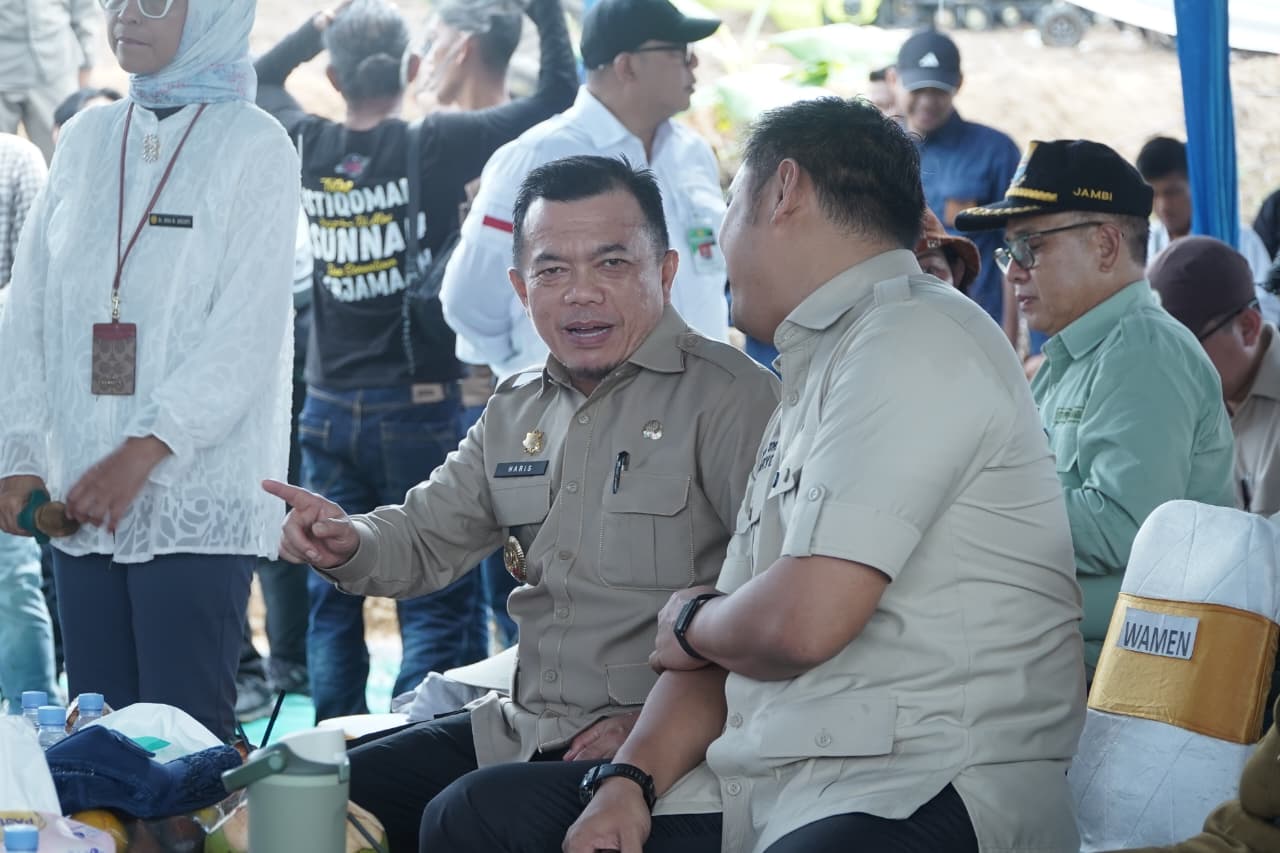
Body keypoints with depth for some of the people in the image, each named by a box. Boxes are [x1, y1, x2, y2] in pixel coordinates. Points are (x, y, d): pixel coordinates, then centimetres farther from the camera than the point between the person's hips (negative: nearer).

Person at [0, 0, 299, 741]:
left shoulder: (253, 146, -2)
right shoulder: (88, 138, 13)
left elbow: (247, 332, -11)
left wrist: (144, 452, -18)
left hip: (197, 496, -5)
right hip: (83, 499, 5)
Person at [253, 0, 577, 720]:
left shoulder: (309, 148, 1)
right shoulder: (436, 145, -10)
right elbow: (558, 96, -6)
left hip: (328, 411, 4)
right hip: (419, 408, -4)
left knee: (334, 602, 11)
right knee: (435, 604, -1)